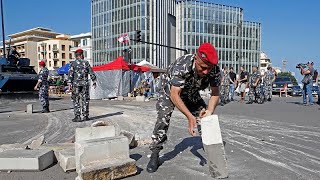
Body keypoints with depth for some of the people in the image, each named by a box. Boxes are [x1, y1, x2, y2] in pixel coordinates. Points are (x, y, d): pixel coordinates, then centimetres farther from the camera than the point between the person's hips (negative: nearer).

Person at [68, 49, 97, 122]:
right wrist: (94, 81, 13)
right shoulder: (86, 62, 4)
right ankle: (85, 116, 12)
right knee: (85, 100, 8)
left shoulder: (73, 63, -1)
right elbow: (91, 73, 5)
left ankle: (77, 117, 1)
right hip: (85, 84, 2)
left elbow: (70, 74, -8)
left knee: (76, 101, 4)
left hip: (76, 84, -1)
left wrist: (69, 84, -10)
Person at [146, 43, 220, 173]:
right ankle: (154, 155, -8)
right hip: (170, 89, -4)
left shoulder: (215, 70, -28)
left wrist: (209, 111, -35)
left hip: (191, 92, 4)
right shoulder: (182, 66, -42)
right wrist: (190, 117, -49)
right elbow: (174, 95, -42)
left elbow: (215, 94, -17)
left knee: (205, 117, -3)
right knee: (163, 118, -20)